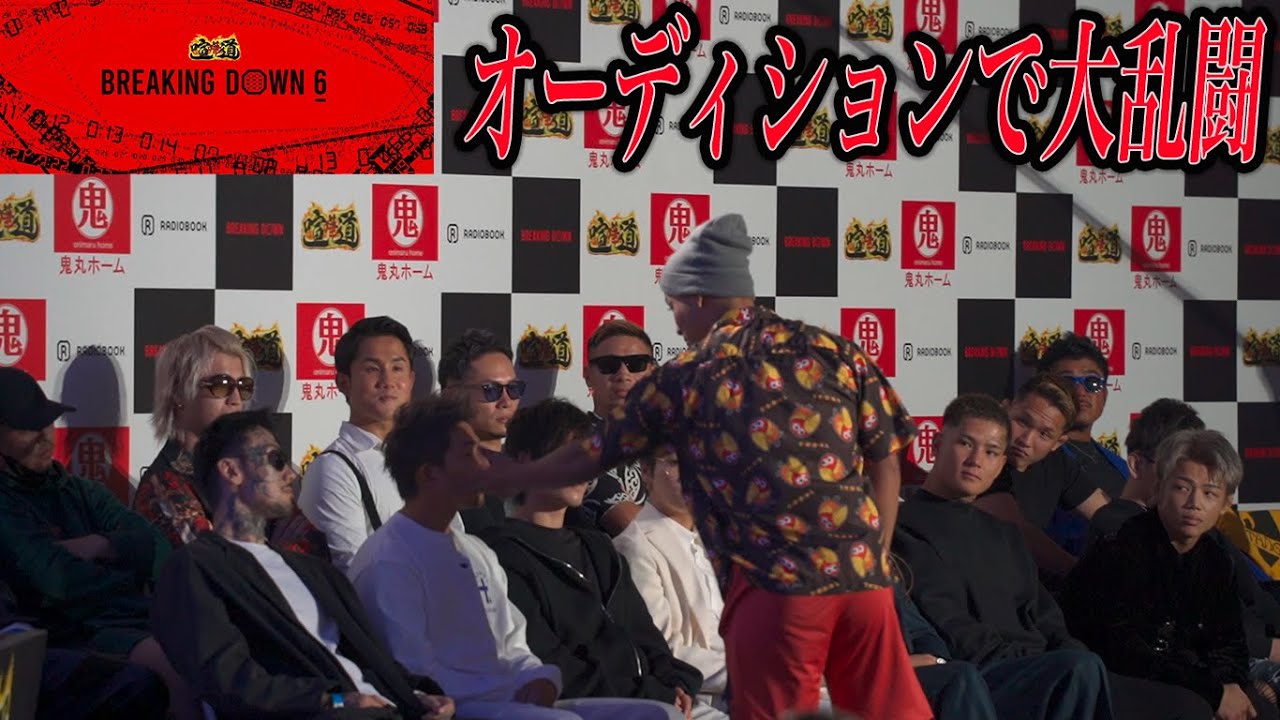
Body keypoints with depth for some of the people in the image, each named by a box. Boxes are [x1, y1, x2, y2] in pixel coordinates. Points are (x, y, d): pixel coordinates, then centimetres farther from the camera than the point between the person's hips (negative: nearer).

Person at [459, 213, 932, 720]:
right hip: (863, 576, 3)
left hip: (774, 586, -3)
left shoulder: (684, 379, 7)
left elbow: (585, 460, 15)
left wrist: (496, 479, 29)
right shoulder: (835, 352, 13)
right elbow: (885, 464, 11)